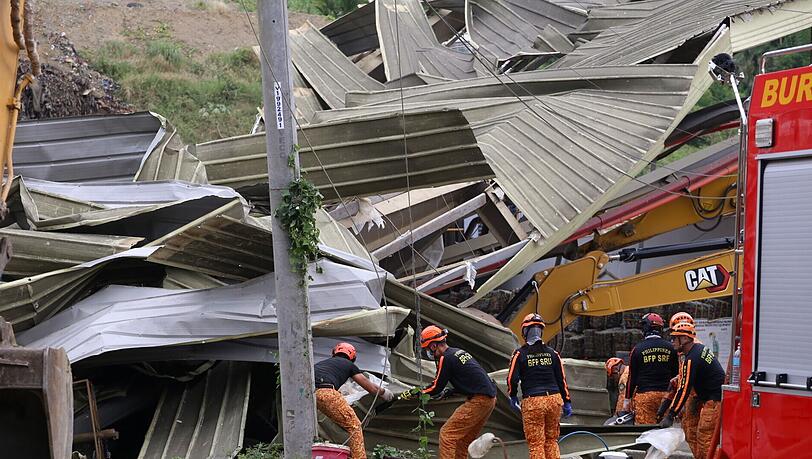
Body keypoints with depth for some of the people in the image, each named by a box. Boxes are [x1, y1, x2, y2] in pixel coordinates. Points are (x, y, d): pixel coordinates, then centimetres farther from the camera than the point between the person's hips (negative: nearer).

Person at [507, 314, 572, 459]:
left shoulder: (520, 354, -3)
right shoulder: (552, 353, 9)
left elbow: (512, 378, -6)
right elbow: (562, 379, 9)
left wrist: (513, 397, 12)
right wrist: (566, 402, 15)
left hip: (532, 402, -4)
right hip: (554, 399, 4)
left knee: (536, 444, 1)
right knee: (551, 441, 16)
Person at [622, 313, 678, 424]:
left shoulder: (638, 349, -2)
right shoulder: (670, 348, 6)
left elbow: (632, 377, 0)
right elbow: (676, 375, 11)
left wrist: (627, 400, 8)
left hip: (644, 395, -3)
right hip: (665, 394, 3)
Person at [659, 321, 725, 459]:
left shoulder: (691, 359, -18)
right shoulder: (701, 348, 11)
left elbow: (684, 390, -20)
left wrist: (670, 416, -16)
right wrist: (698, 401, 22)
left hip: (714, 401, -10)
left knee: (705, 439, -9)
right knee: (699, 436, 12)